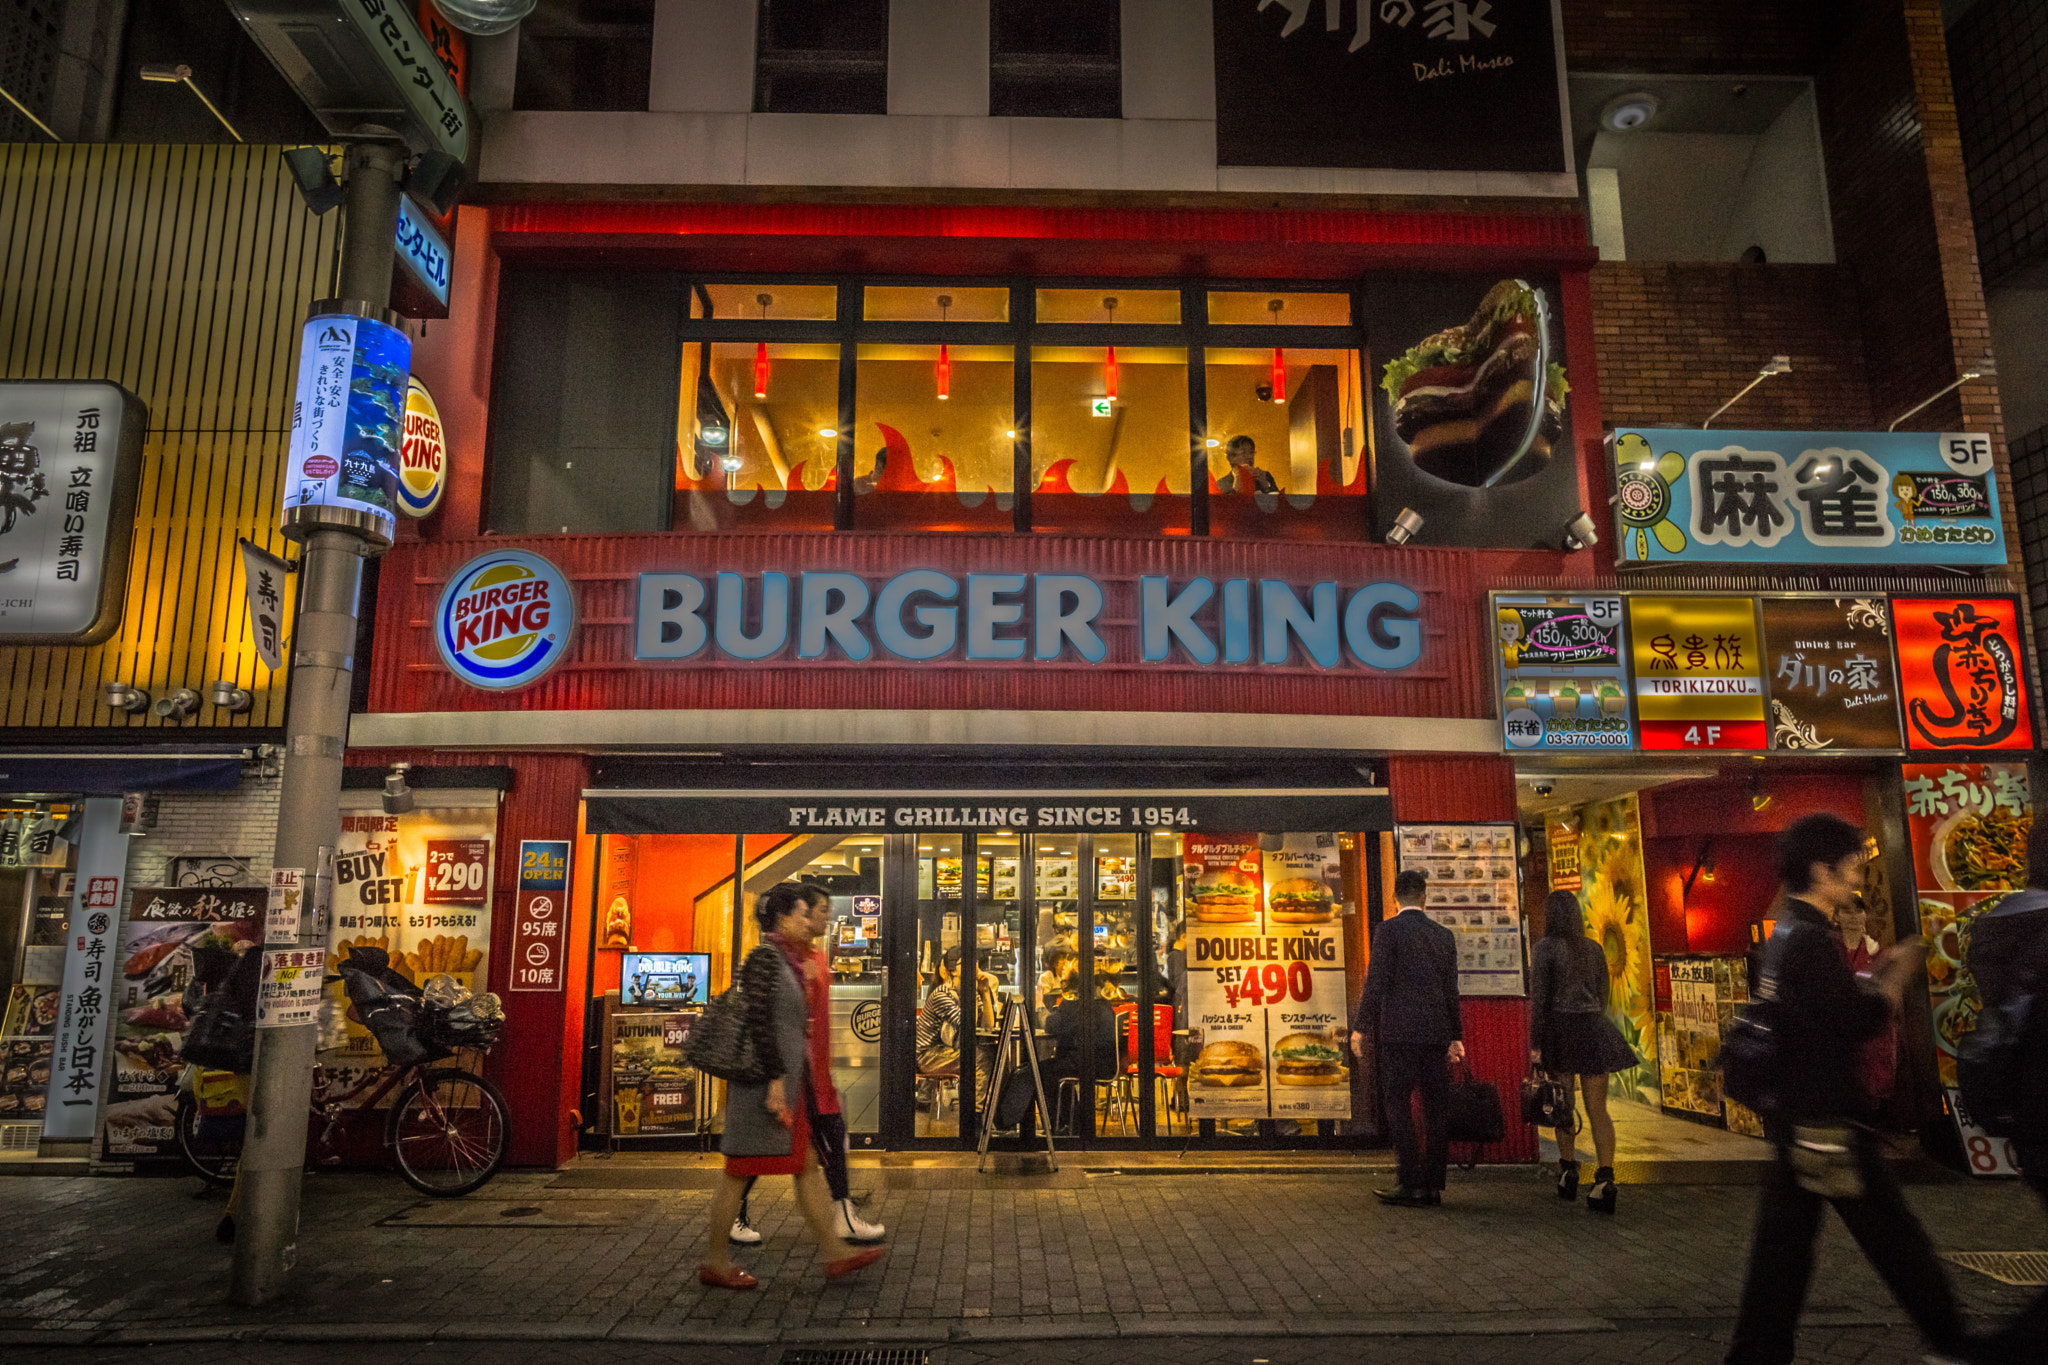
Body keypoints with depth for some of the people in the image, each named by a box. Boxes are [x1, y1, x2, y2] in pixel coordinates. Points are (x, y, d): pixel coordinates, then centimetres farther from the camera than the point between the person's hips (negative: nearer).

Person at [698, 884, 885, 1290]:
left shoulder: (783, 960, 14)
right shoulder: (764, 957, -15)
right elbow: (759, 1021, -22)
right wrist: (776, 1080, -23)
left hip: (789, 1084, 10)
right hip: (767, 1084, -10)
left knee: (807, 1167, 9)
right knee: (740, 1172, 2)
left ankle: (835, 1253, 12)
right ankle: (714, 1262, 14)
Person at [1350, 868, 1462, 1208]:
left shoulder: (1388, 930, -6)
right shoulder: (1444, 935, 10)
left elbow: (1376, 982, -10)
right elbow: (1451, 990, 14)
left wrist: (1360, 1028, -4)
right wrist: (1454, 1036, 21)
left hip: (1399, 1032, -5)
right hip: (1436, 1033, 5)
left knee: (1398, 1105, -1)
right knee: (1435, 1108, 8)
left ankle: (1413, 1183, -4)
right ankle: (1434, 1184, 13)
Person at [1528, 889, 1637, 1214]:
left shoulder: (1545, 948, -6)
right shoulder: (1594, 949, 9)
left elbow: (1538, 999, -10)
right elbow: (1602, 996, 15)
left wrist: (1534, 1042, -8)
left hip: (1560, 1027, -3)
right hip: (1594, 1028, 3)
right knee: (1597, 1108, 3)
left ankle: (1568, 1171, 17)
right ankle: (1605, 1178, -7)